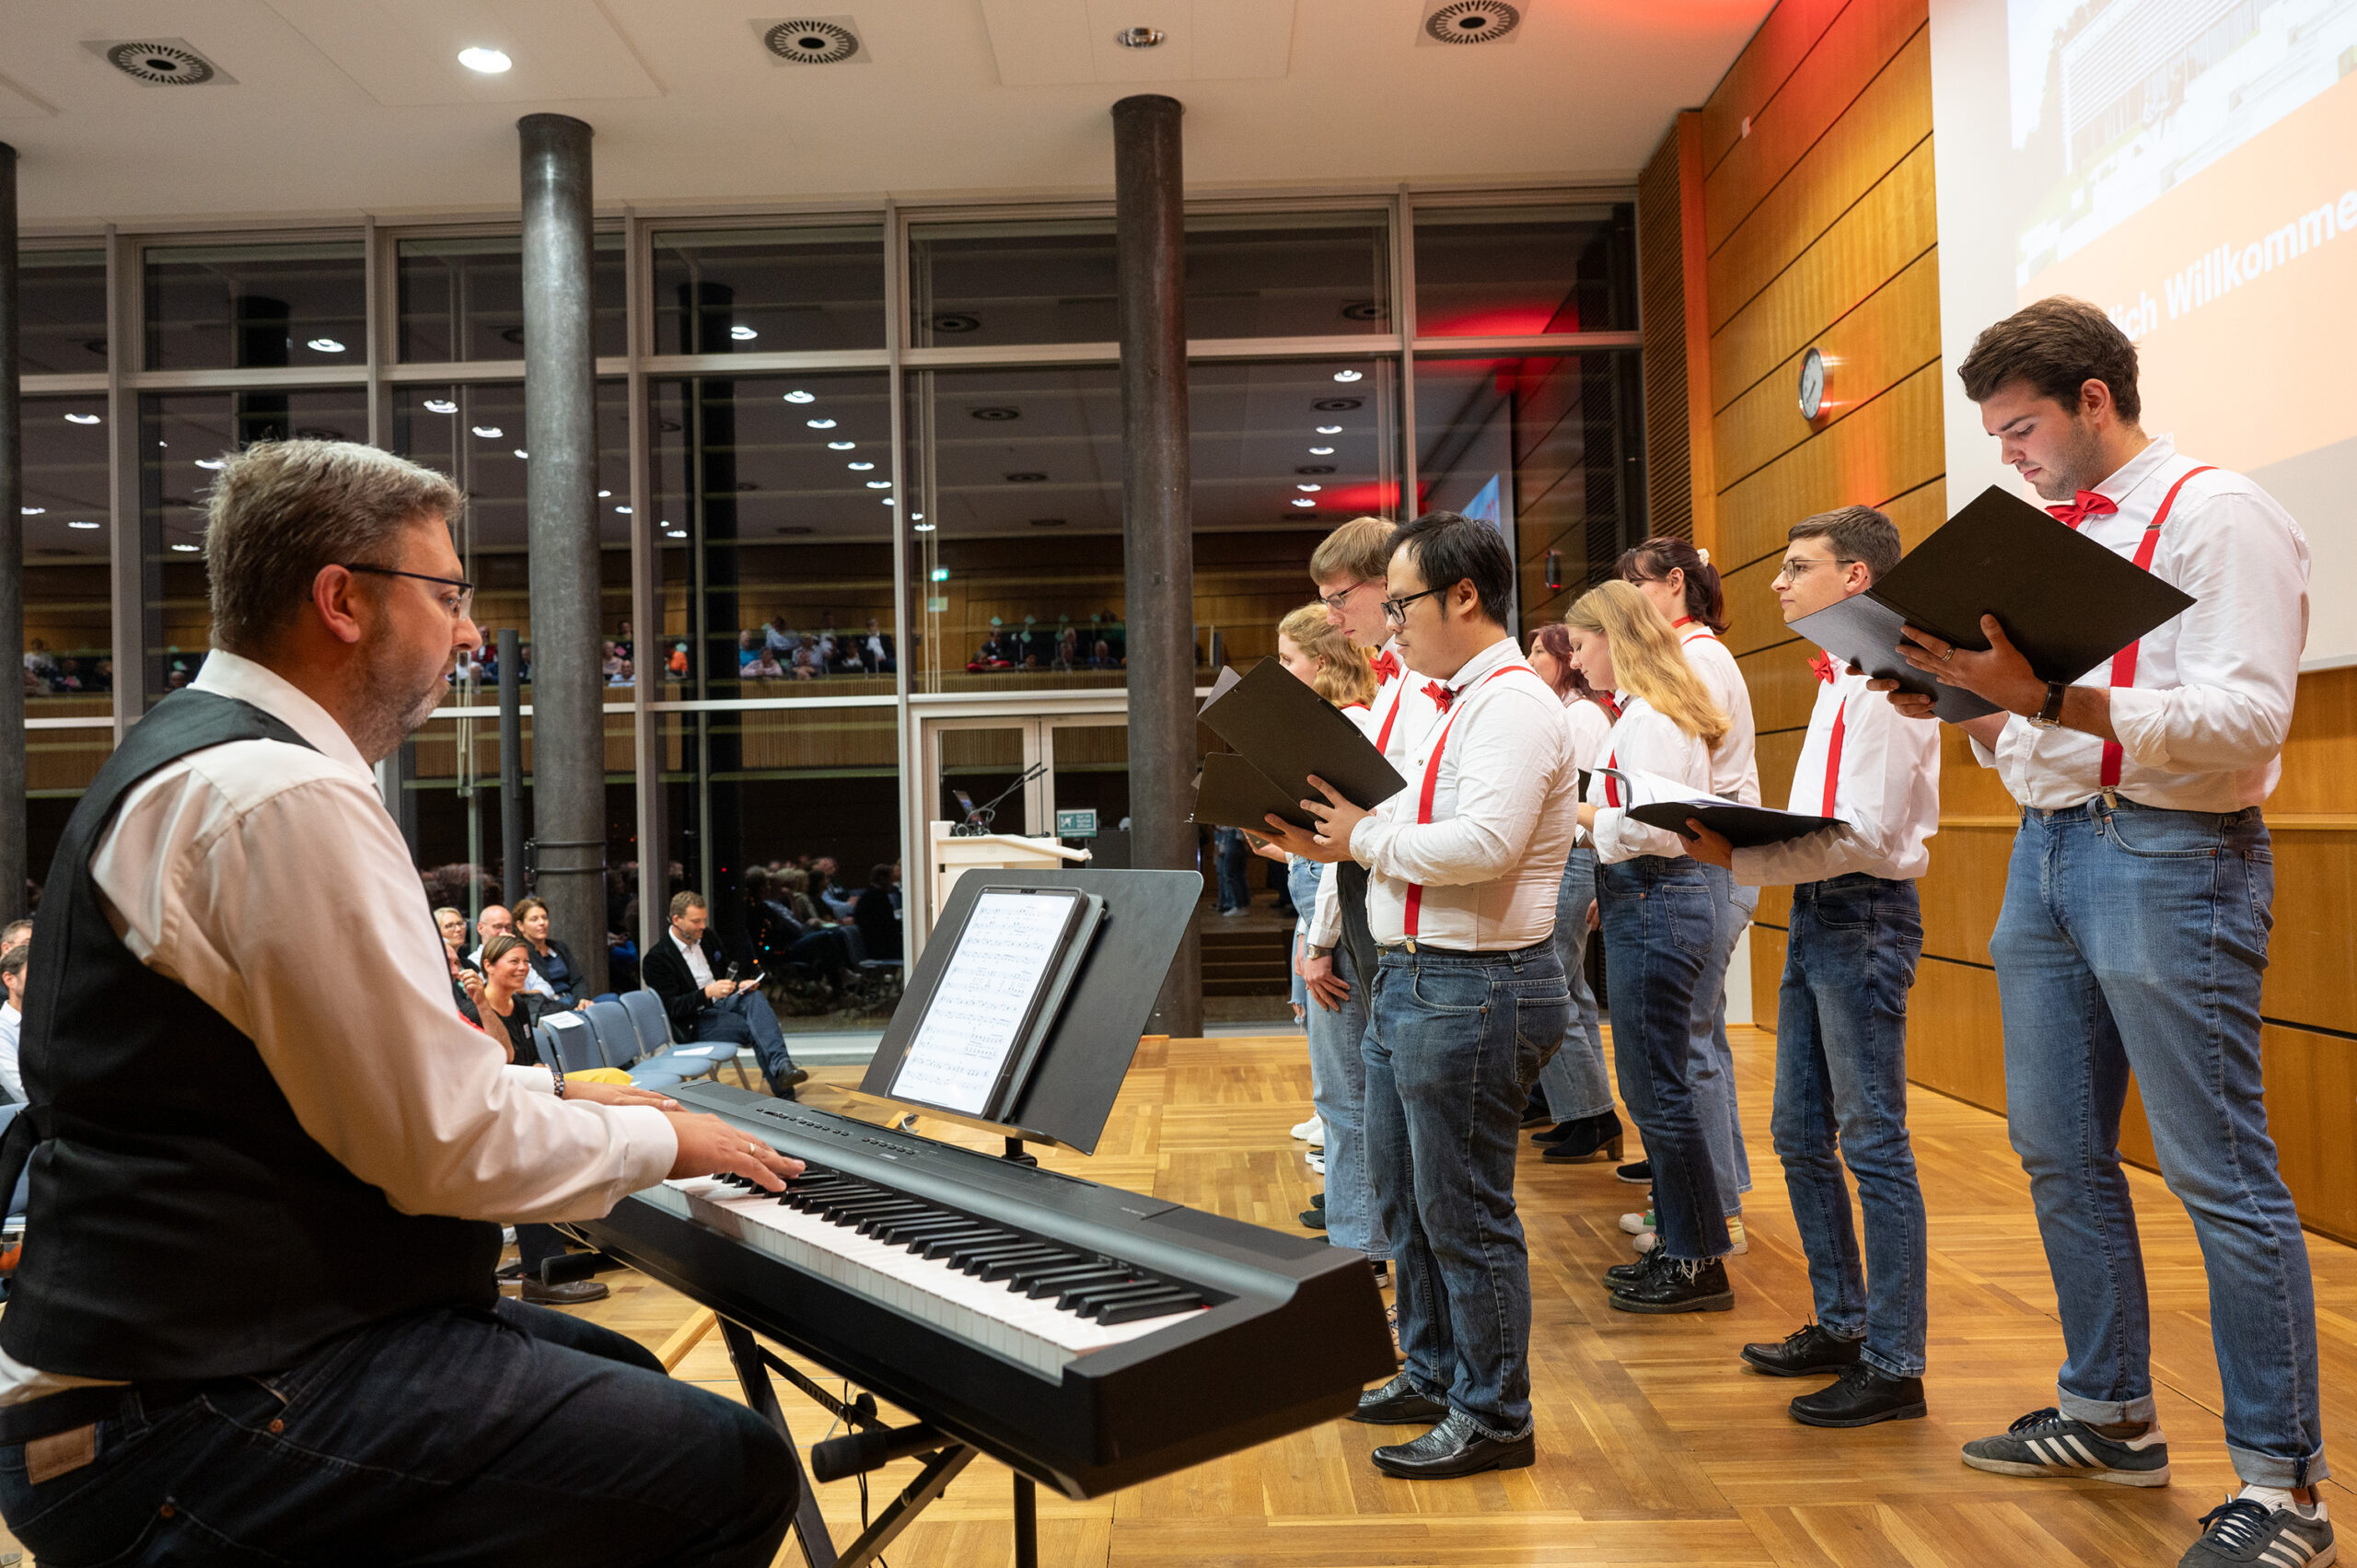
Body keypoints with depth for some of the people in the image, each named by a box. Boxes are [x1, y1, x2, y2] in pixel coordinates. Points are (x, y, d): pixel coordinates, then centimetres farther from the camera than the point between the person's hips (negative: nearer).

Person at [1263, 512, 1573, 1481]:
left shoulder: (1514, 704, -16)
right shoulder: (1449, 703, 17)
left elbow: (1484, 844, -28)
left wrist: (1366, 838, -16)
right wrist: (1331, 842, 2)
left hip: (1476, 990, -10)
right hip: (1410, 977, 11)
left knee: (1463, 1210, 2)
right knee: (1401, 1194, 20)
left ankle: (1493, 1416, 18)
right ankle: (1433, 1373, 37)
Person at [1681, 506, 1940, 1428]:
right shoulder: (1840, 678, 18)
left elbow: (1863, 836, -21)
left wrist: (1738, 858, -21)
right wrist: (1736, 842, 6)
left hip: (1864, 917, -10)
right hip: (1817, 913, 10)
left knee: (1873, 1145, -4)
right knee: (1801, 1133, 14)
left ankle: (1894, 1367, 6)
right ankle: (1842, 1326, 27)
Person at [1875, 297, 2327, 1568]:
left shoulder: (2216, 515, -7)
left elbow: (2247, 719, -19)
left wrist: (2049, 697, -27)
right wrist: (1958, 705, 0)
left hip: (2167, 855, -8)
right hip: (2044, 851, 8)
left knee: (2218, 1173, -3)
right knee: (2059, 1154, 13)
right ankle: (2109, 1414, 28)